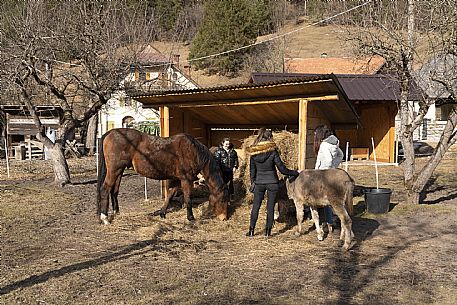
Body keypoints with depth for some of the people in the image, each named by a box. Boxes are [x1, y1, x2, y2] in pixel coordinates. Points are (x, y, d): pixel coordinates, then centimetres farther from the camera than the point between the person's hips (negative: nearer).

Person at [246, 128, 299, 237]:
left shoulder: (254, 153, -2)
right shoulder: (272, 151, -11)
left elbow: (252, 170, 6)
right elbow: (282, 169, -10)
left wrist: (252, 182, 19)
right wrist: (296, 173, 1)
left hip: (259, 183, 2)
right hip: (272, 182, -2)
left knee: (255, 206, 11)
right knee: (270, 207, 7)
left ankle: (251, 230, 13)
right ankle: (268, 231, 11)